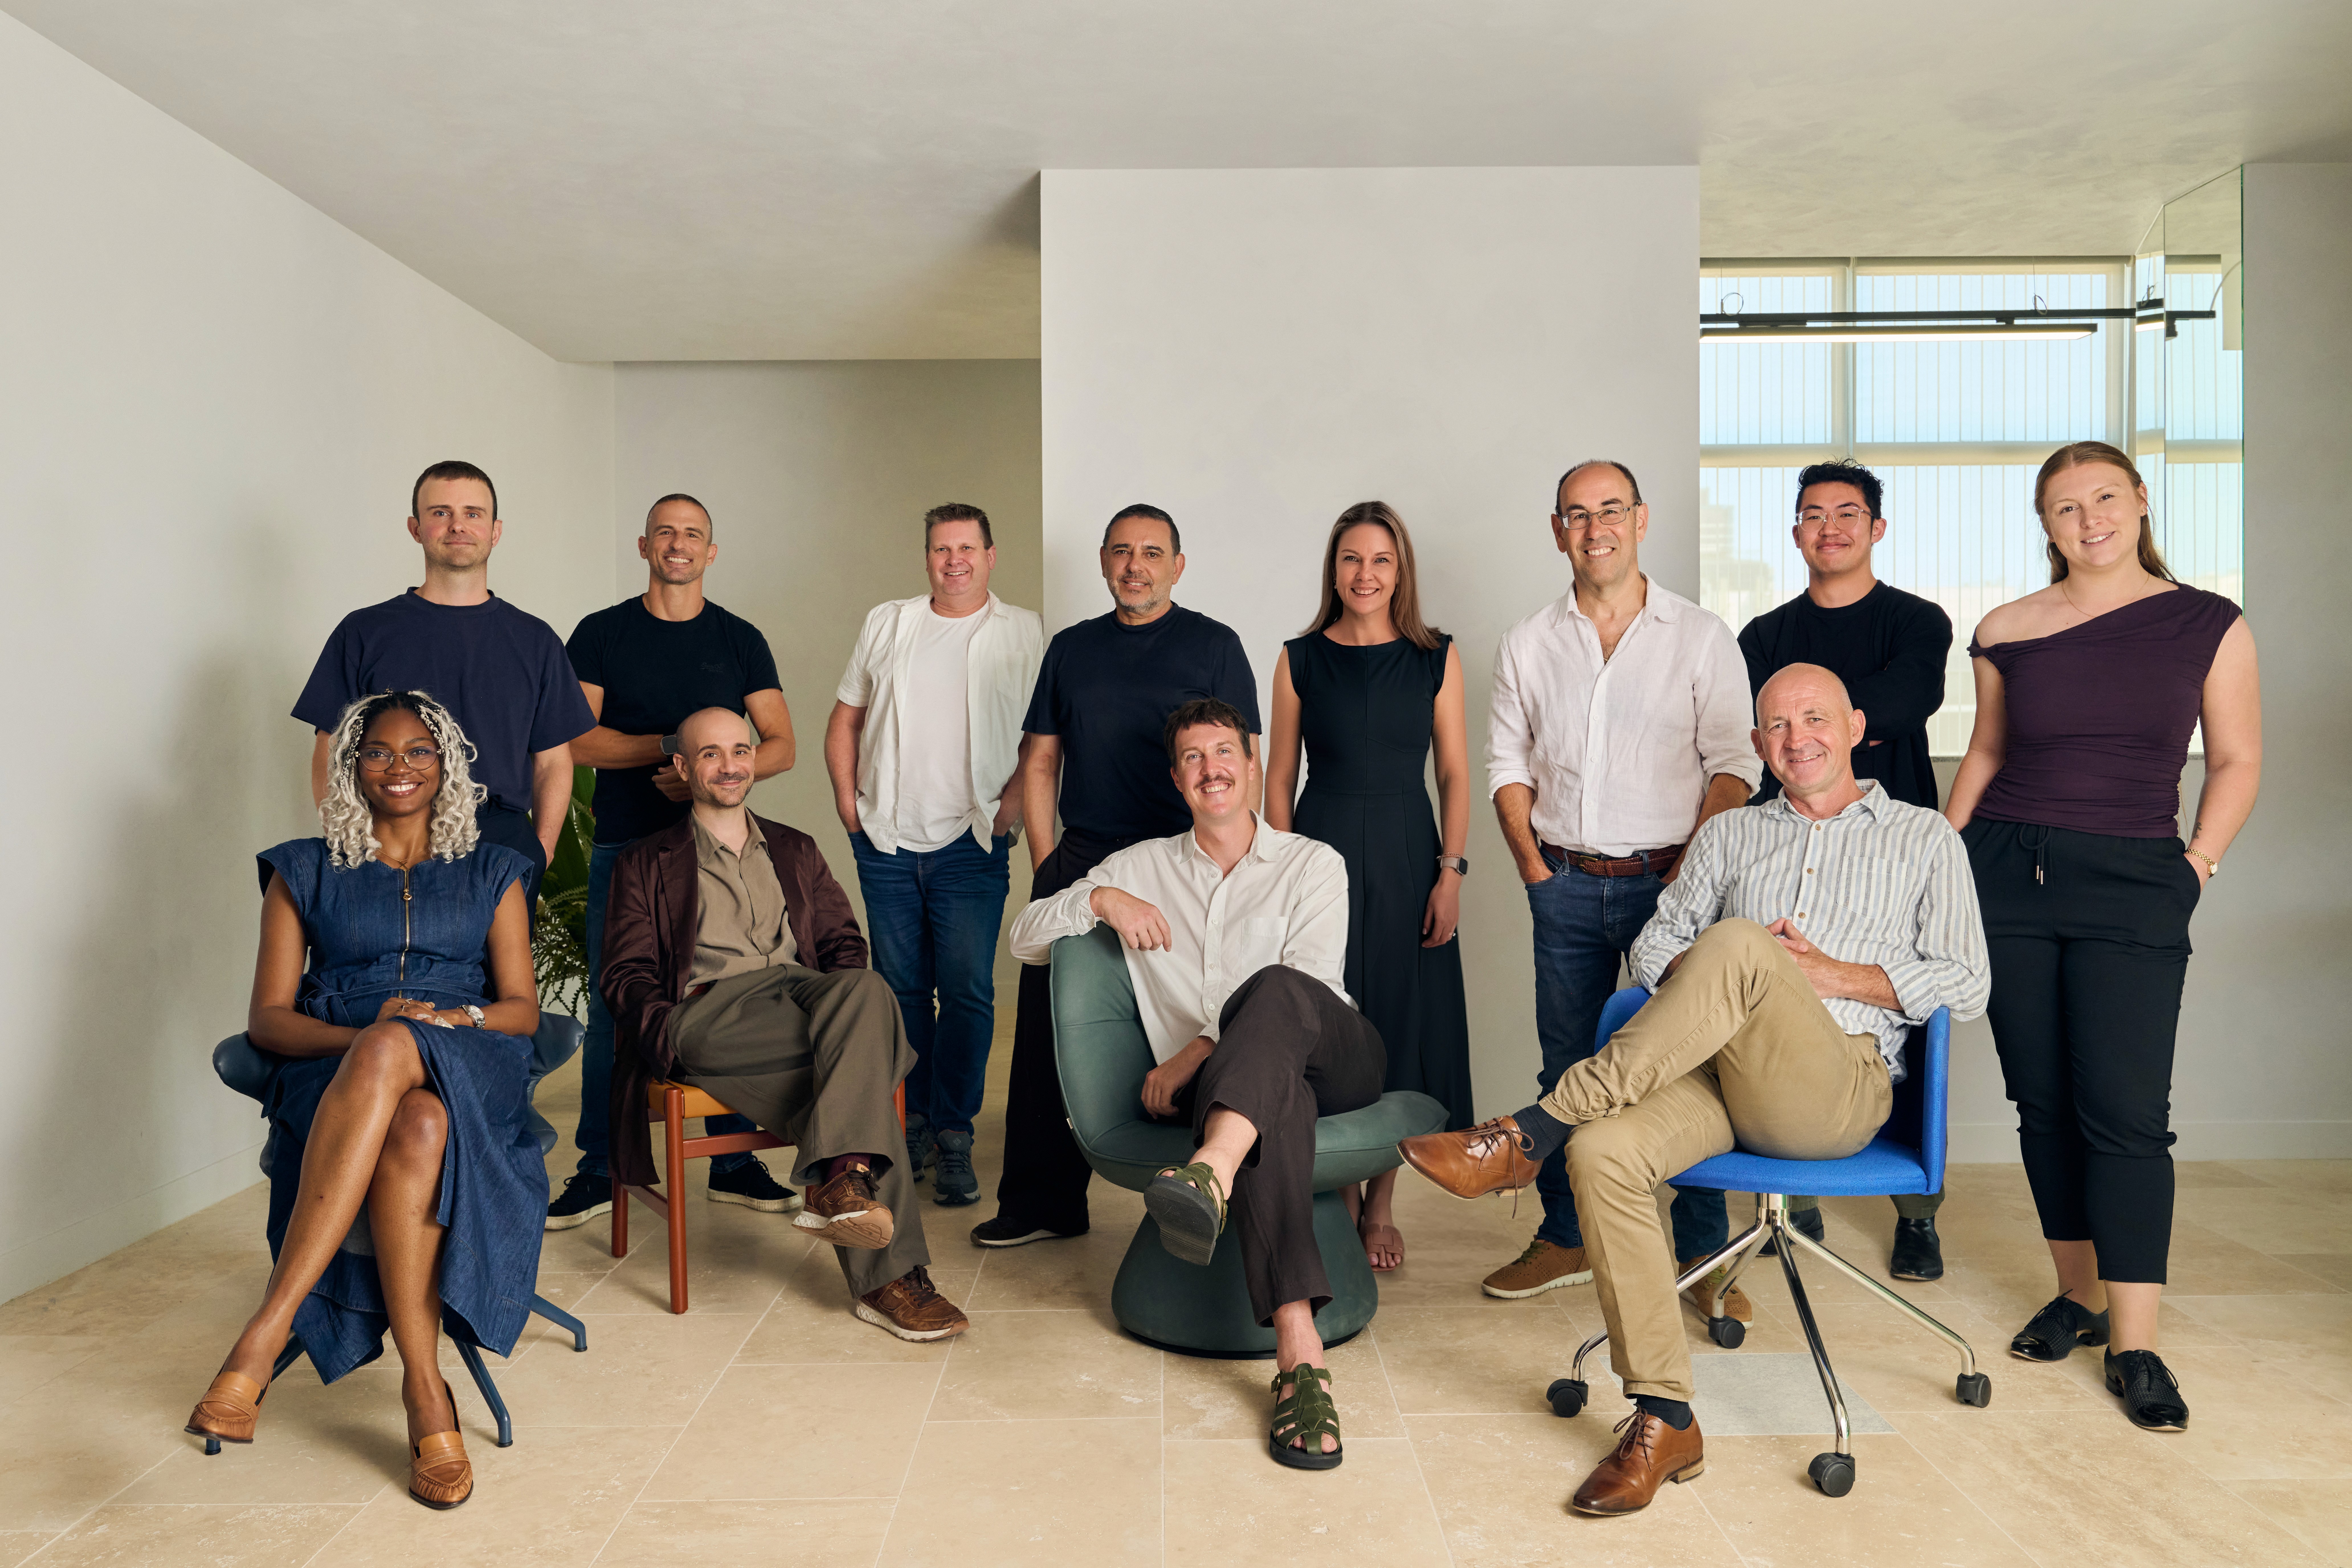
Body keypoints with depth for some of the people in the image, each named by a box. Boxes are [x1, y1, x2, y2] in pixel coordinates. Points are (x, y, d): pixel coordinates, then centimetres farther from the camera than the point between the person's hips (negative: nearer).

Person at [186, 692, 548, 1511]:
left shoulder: (491, 873, 20)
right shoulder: (305, 872, 19)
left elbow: (522, 1008, 10)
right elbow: (267, 1017, 8)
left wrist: (447, 1019, -12)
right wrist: (360, 1038, -13)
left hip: (469, 1070, 0)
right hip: (336, 1070, 0)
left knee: (414, 1114, -40)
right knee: (413, 1128, -39)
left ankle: (266, 1332, -37)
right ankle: (425, 1391, -38)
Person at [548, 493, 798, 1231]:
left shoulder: (740, 640, 9)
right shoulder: (600, 635, 6)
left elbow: (780, 747, 4)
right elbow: (576, 739, -3)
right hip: (624, 846, 0)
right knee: (611, 1007, 2)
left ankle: (732, 1162, 14)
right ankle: (600, 1169, 13)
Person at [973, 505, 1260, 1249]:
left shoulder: (1213, 646, 4)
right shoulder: (1072, 648, 15)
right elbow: (1040, 761, 15)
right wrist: (1046, 859, 4)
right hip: (1077, 861, 4)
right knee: (1047, 1033, 4)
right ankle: (1042, 1203, 14)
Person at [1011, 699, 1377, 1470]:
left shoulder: (1313, 864, 12)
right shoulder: (1142, 867, 20)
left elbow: (1309, 986, -3)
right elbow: (1025, 939, 16)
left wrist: (1192, 1057, -11)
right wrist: (1100, 898, -5)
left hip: (1333, 1055, 0)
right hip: (1234, 1085, 0)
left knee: (1275, 990, -36)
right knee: (1278, 1098, -39)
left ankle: (1211, 1174, -61)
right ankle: (1300, 1355, -50)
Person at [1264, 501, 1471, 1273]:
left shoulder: (1435, 658, 3)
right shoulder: (1300, 659, 4)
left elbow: (1456, 775, 3)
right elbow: (1279, 779, 5)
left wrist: (1450, 874, -5)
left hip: (1405, 859, 0)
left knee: (1400, 1025, 5)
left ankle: (1381, 1202, 21)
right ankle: (1341, 1196, 21)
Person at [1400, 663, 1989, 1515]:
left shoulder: (1924, 838, 18)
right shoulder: (1729, 834, 26)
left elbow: (1967, 986, 9)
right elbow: (1652, 951, 19)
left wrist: (1835, 975, -4)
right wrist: (1712, 980, -4)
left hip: (1841, 1085, -3)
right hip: (1715, 1074, 3)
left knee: (1738, 944, -34)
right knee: (1605, 1153, -29)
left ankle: (1529, 1132, -31)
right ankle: (1663, 1421, -19)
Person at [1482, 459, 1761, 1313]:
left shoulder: (1700, 636, 2)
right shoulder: (1528, 644, 9)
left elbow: (1734, 764, -2)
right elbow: (1508, 767, 10)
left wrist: (1690, 870, -11)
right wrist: (1537, 871, 0)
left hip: (1670, 880, -2)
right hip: (1568, 886, 3)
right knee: (1567, 1072, 8)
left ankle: (1702, 1253, 11)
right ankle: (1566, 1240, 21)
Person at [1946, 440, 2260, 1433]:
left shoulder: (2210, 626, 2)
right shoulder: (2007, 633, 5)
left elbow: (2236, 763, 7)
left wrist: (2198, 866, -2)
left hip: (2134, 885, -2)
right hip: (2008, 871, 2)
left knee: (2125, 1112, -7)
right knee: (2044, 1104, 7)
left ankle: (2134, 1344, 1)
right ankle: (2078, 1294, 22)